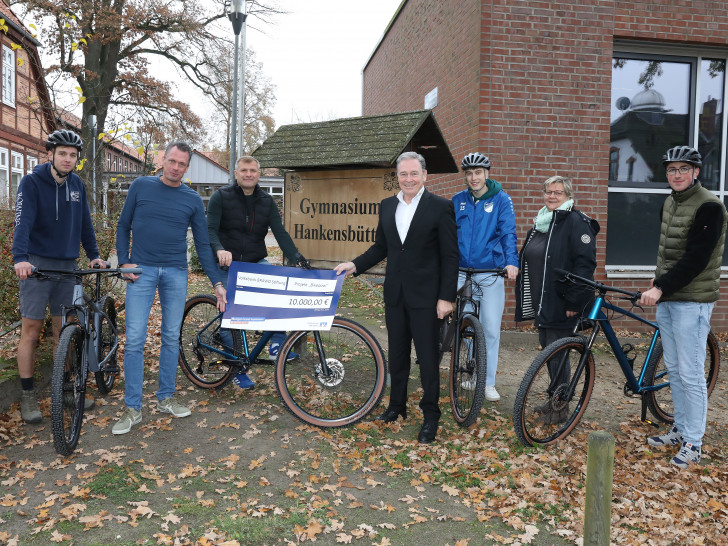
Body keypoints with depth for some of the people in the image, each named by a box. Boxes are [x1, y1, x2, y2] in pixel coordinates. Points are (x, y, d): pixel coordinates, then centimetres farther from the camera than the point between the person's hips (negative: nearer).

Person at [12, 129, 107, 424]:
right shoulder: (32, 182, -8)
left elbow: (85, 222, 13)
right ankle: (28, 396, 10)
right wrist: (20, 258, -33)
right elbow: (23, 221, -20)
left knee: (64, 330, 11)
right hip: (37, 265, -4)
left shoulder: (77, 185, 7)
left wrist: (94, 255, 8)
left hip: (67, 265, 5)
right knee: (31, 331, -1)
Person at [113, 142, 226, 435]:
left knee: (171, 338, 8)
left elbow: (202, 244, 7)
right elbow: (123, 226, 10)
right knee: (135, 339, -4)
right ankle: (132, 408, 6)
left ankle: (165, 398, 22)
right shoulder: (141, 186, 4)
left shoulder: (193, 200, 5)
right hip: (142, 271, -1)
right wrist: (124, 262, -3)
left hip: (176, 274, 2)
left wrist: (217, 282, 2)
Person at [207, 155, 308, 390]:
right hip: (228, 265, -2)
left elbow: (280, 232, -5)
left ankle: (277, 343, -15)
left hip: (256, 263, 2)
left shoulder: (266, 201, 5)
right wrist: (219, 249, -36)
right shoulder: (221, 197, -4)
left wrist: (297, 259, -19)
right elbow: (210, 230, -14)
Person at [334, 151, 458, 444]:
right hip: (395, 294, 5)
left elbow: (450, 256, -9)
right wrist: (355, 265, 0)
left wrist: (446, 297, -14)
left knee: (427, 356, 2)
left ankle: (431, 416, 17)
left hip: (425, 296, -5)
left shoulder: (441, 207, -8)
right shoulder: (387, 206, 9)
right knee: (397, 353, 16)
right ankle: (397, 406, 32)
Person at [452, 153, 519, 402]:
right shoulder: (457, 200, 8)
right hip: (461, 271, 2)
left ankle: (488, 383, 14)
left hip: (491, 272, -2)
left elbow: (508, 232, -10)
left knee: (491, 329, 1)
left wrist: (511, 262, -25)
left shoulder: (501, 199, -1)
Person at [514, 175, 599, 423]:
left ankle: (561, 408, 12)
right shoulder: (539, 224, 16)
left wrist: (574, 301, -21)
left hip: (561, 306, -8)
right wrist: (526, 299, 20)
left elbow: (585, 263, -18)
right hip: (540, 303, 8)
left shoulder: (576, 222, -10)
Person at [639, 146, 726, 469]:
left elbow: (696, 259, -20)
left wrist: (661, 287, -22)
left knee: (690, 374, -3)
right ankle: (680, 429, 28)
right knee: (673, 369, 15)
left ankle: (693, 444, 8)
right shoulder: (669, 203, 11)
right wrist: (657, 280, 8)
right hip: (666, 297, 8)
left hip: (692, 301, -8)